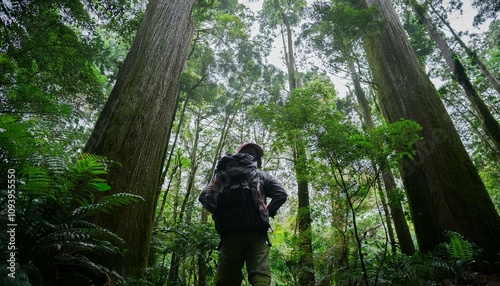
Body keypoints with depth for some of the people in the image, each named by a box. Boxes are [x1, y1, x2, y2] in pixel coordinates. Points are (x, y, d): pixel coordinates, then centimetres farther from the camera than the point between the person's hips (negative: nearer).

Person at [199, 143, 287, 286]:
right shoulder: (262, 175, 14)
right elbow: (281, 194, 4)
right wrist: (267, 213, 7)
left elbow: (204, 196, 2)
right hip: (256, 232, 0)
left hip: (230, 232, 1)